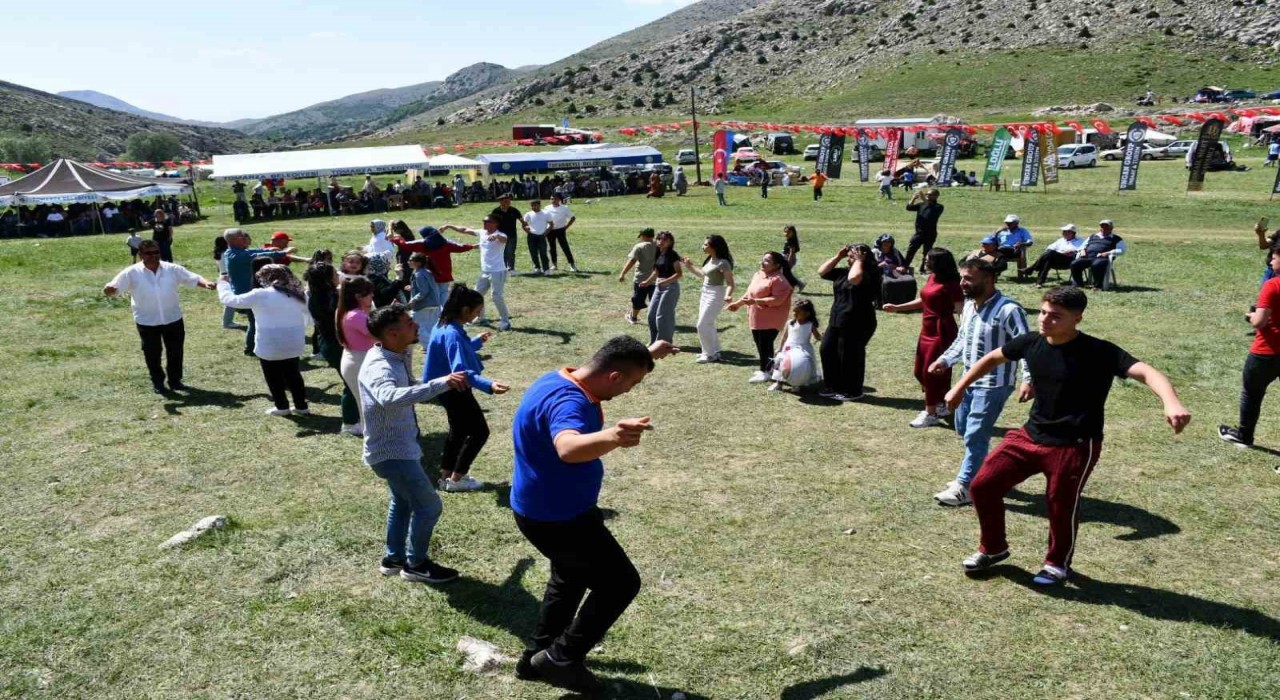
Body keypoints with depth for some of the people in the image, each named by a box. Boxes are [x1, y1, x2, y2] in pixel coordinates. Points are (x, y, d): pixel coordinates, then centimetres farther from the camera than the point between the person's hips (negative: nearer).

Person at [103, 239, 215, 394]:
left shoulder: (172, 269, -5)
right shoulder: (132, 273, -9)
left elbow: (193, 278, -5)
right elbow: (113, 288, -12)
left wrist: (206, 283, -27)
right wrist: (109, 289, -38)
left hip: (173, 318, 2)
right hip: (147, 321, -1)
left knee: (175, 351, 11)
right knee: (152, 353, 9)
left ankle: (175, 380, 29)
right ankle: (157, 382, 26)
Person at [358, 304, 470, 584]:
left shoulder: (397, 358, -1)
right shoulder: (378, 368, -31)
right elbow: (391, 398, -53)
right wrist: (442, 383, -58)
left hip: (398, 446, 10)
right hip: (391, 452, -10)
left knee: (403, 500, 25)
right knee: (429, 505, 0)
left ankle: (393, 558, 42)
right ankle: (416, 564, 18)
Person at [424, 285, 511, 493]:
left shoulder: (444, 326, 2)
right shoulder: (452, 334, -29)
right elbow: (460, 371, -39)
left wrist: (477, 342, 30)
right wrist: (489, 385, -51)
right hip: (455, 391, -10)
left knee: (459, 430, 22)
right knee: (479, 431, 2)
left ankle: (446, 475, 30)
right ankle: (456, 479, 9)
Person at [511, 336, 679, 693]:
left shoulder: (564, 379, 0)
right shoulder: (567, 401, -32)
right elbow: (568, 447, -56)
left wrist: (647, 355, 26)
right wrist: (612, 438, -73)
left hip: (546, 509, 10)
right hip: (558, 518, -10)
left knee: (571, 579, 29)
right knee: (621, 583, 3)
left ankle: (538, 657, 42)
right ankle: (562, 659, 12)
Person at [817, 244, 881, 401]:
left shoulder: (868, 274, -15)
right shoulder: (843, 272, 11)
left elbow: (853, 278, -36)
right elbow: (822, 272, 12)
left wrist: (858, 261, -21)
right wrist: (838, 256, 5)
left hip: (857, 324, -9)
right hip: (837, 321, 9)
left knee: (849, 357, -1)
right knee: (827, 351, 12)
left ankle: (854, 392, 14)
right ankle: (834, 387, 25)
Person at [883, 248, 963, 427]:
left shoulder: (950, 283, -18)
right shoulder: (931, 278, 8)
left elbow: (960, 308, -18)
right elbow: (922, 301, 19)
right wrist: (897, 308, 17)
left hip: (942, 332, -10)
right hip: (927, 331, 10)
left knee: (932, 372, -3)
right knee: (921, 371, 16)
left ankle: (931, 414, 8)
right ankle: (940, 406, 31)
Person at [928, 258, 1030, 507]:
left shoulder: (1008, 310, -20)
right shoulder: (969, 305, 6)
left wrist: (1028, 379, -32)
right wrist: (945, 360, 6)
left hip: (993, 384, -9)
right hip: (970, 379, 9)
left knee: (975, 436, -5)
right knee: (963, 429, 19)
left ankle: (965, 487, 8)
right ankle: (980, 473, 38)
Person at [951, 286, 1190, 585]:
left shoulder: (1099, 353, -19)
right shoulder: (1030, 342, -3)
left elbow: (1146, 372, -32)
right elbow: (992, 359, 14)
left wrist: (1171, 403, -52)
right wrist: (960, 387, 20)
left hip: (1075, 446, -5)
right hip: (1030, 435, 5)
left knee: (1061, 506, 7)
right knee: (983, 486, 5)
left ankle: (1058, 564, 38)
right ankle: (993, 548, 29)